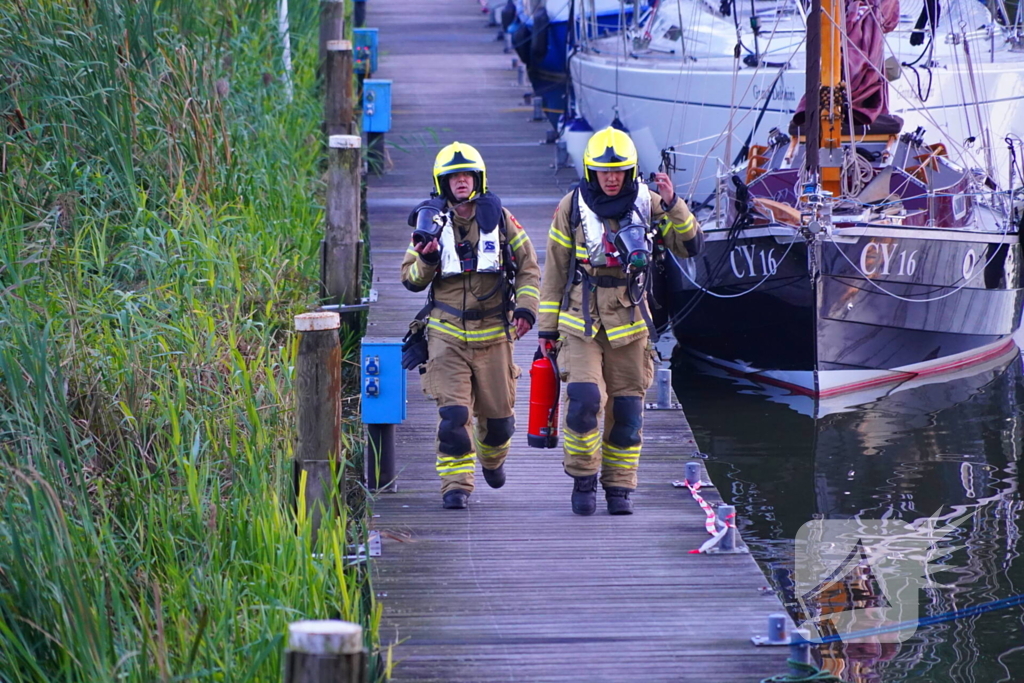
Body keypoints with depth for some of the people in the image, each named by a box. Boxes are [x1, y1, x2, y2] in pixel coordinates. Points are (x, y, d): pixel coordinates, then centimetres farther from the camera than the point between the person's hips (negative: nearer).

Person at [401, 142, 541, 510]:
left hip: (493, 333, 1)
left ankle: (492, 458, 41)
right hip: (447, 334, -1)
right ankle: (455, 484, -7)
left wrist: (526, 306, -4)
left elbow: (528, 267, 10)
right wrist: (427, 261, -15)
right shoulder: (432, 221, 3)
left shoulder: (498, 217, 3)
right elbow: (410, 279, 6)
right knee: (452, 413, -14)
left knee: (498, 412, 9)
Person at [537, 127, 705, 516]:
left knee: (626, 411, 3)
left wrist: (673, 206, -16)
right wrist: (547, 327, 7)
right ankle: (583, 478, 0)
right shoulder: (572, 208, 0)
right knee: (584, 399, -18)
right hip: (581, 323, -2)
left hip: (629, 323, 2)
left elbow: (690, 246, -1)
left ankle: (619, 488, 16)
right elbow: (555, 271, 7)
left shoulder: (648, 205, 3)